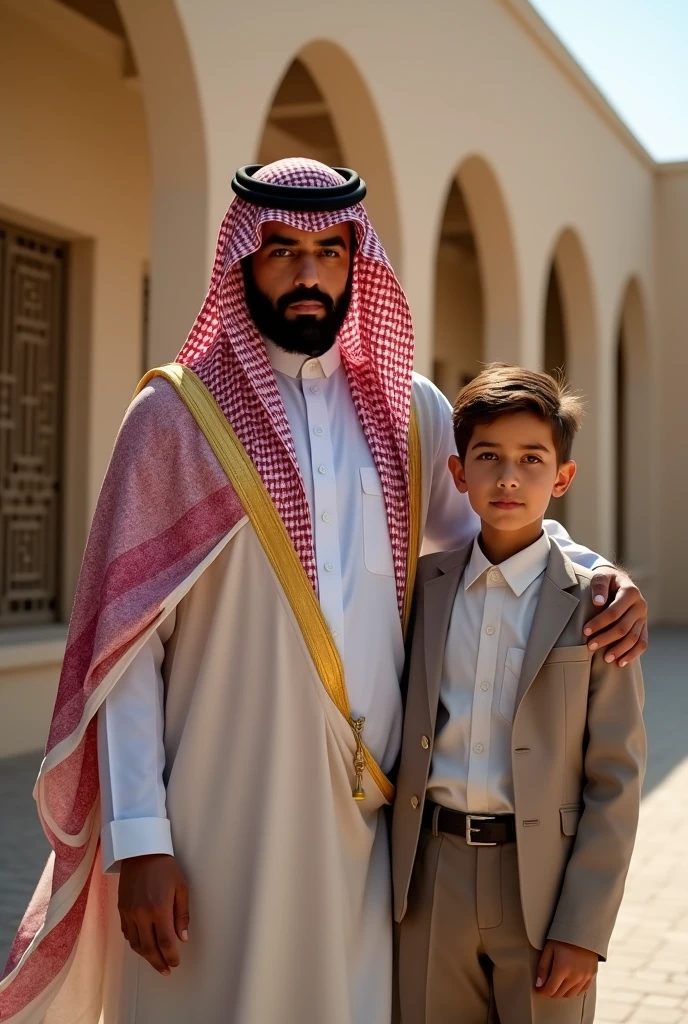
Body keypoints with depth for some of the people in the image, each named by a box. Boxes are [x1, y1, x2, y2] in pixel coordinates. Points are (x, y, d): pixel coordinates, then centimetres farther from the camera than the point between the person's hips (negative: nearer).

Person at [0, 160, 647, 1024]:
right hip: (223, 814, -3)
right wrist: (137, 841, -10)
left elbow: (482, 522, 23)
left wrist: (595, 570, 2)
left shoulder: (408, 410, 7)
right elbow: (126, 642, -5)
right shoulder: (177, 415, -3)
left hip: (367, 806, 4)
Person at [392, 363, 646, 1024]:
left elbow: (615, 781, -6)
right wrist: (389, 873, 3)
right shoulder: (423, 586, 4)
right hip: (431, 879, 3)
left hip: (545, 885, -2)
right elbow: (398, 733, 8)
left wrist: (583, 927, -9)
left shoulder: (593, 605, -5)